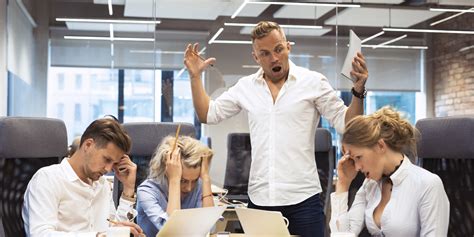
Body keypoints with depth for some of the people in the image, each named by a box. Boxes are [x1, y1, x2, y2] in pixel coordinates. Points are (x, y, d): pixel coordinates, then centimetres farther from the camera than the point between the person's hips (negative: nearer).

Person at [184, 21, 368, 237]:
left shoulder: (313, 82, -1)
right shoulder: (245, 87, 8)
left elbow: (346, 124, -2)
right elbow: (208, 115, 14)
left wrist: (358, 91, -17)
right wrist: (195, 76, 7)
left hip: (302, 199, -3)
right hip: (259, 199, 3)